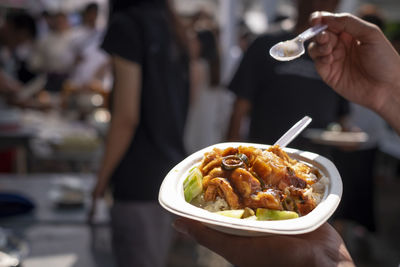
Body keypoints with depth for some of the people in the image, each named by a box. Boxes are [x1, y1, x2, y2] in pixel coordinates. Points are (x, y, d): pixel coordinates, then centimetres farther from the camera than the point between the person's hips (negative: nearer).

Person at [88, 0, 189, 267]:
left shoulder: (127, 25, -10)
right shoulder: (173, 28, 12)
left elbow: (126, 118, -16)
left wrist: (101, 182, -7)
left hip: (140, 183, -8)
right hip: (174, 172, 8)